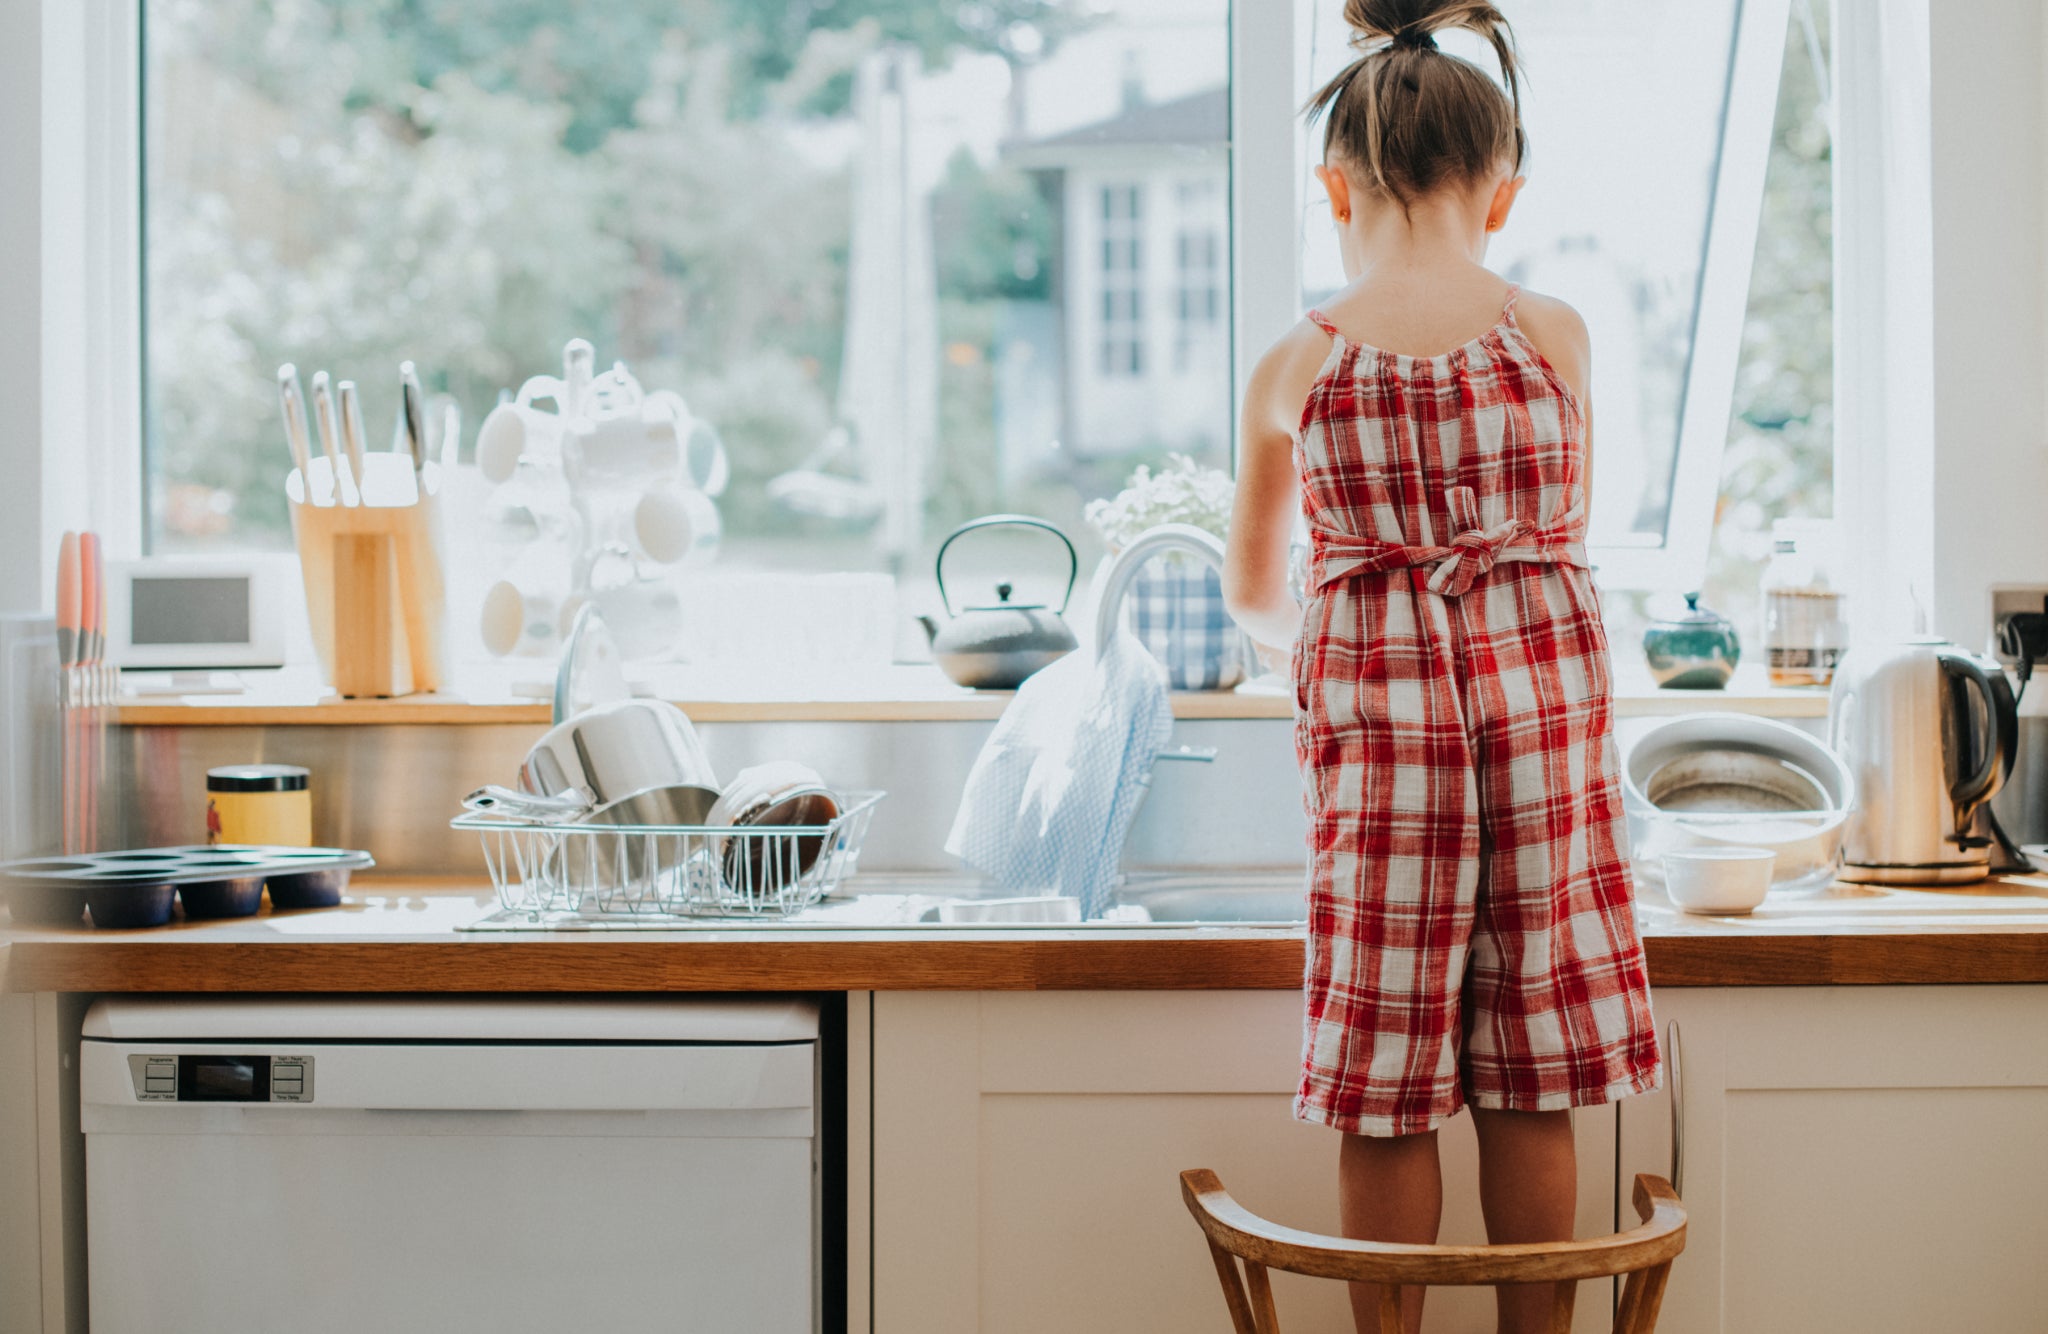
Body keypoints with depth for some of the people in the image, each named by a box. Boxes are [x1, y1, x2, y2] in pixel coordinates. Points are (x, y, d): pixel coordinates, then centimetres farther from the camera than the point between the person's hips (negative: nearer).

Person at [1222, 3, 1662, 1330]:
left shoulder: (1296, 368, -1)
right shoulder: (1555, 335, -1)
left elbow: (1256, 592, 12)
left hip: (1375, 713, -1)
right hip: (1544, 696, 1)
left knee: (1389, 1090, 6)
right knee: (1530, 1085, 9)